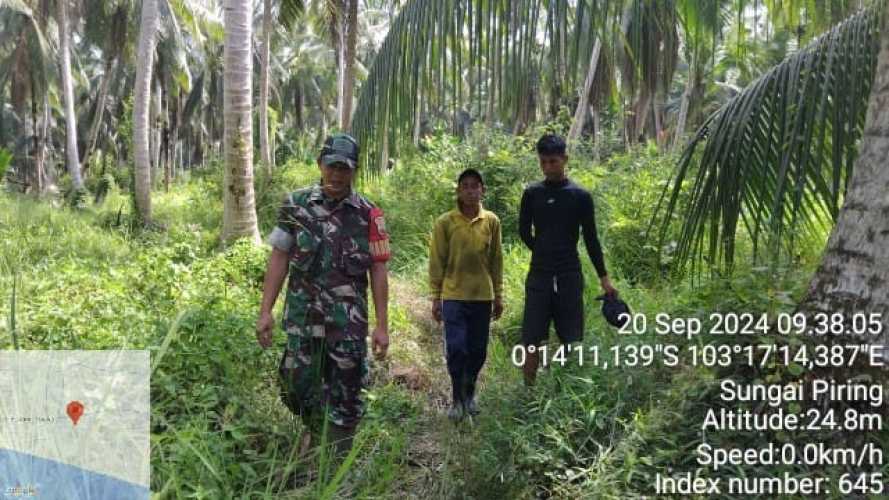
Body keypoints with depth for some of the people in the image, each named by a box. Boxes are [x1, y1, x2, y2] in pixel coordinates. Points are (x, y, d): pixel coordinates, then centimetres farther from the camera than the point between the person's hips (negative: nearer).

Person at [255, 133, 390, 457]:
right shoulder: (296, 206, 2)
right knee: (297, 387, 8)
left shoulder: (368, 215, -2)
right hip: (302, 317, 1)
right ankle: (315, 429, 40)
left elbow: (378, 271, -1)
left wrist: (382, 326, -3)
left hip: (349, 322, -1)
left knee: (345, 397, 4)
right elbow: (279, 259, 3)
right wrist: (265, 311, -1)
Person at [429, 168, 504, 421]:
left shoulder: (492, 221, 2)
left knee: (478, 351, 10)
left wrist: (498, 295, 8)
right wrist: (436, 297, -2)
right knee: (456, 349, -3)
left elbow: (496, 260, 8)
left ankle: (470, 393, 31)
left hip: (483, 297, 2)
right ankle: (458, 400, 15)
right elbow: (437, 262, -1)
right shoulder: (445, 222, -5)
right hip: (454, 296, -2)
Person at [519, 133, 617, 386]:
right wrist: (544, 254, 8)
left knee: (571, 340, 4)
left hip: (570, 277, -1)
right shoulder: (531, 193, 3)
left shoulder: (580, 196, -1)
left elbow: (591, 239, 1)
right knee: (531, 340, 0)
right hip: (539, 276, 1)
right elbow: (524, 232, 10)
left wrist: (604, 278, 0)